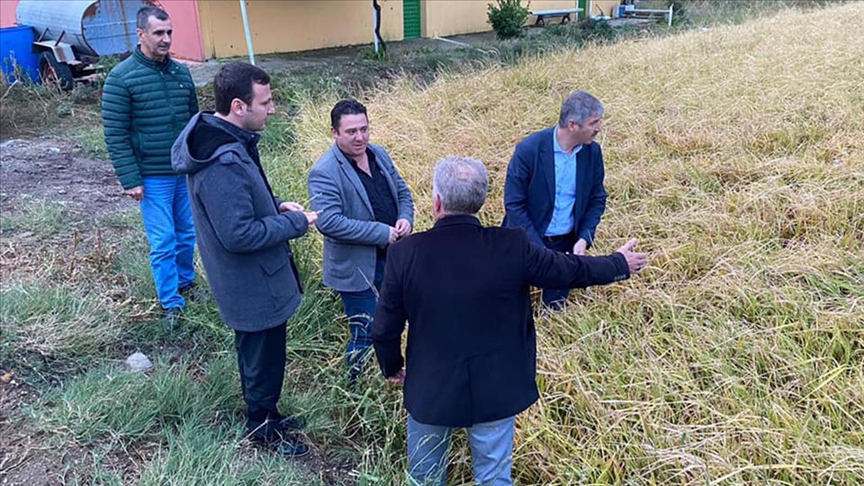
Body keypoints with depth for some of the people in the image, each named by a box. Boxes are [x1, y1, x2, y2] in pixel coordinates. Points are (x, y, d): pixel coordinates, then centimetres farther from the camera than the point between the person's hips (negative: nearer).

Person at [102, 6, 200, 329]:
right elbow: (115, 134, -10)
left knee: (187, 234, 15)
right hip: (153, 178, -5)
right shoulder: (121, 78, -10)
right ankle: (171, 303, 15)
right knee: (163, 241, 1)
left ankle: (186, 282, 36)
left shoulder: (181, 72, 5)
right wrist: (130, 180, -13)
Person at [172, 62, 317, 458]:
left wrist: (276, 206, 2)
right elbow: (239, 234, -30)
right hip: (254, 285, -10)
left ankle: (263, 414, 47)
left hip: (248, 279, 10)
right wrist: (296, 222, -20)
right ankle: (263, 429, 34)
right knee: (264, 358, 11)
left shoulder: (223, 139, 1)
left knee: (258, 352, 26)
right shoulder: (223, 163, -31)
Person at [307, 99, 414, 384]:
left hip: (392, 258, 7)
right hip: (357, 268, -7)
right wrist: (382, 233, -26)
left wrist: (406, 218, -10)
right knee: (364, 336, 5)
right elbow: (328, 222, -29)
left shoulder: (379, 154, 3)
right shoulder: (324, 173, -20)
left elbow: (402, 191, 13)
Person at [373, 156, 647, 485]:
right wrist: (620, 264, 17)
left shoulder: (405, 253, -18)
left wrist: (392, 368, 13)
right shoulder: (512, 247, -18)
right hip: (495, 390, 0)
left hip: (430, 389, 0)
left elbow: (385, 329, -8)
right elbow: (571, 270, -2)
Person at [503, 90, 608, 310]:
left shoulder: (593, 152, -7)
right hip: (528, 243, -3)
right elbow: (513, 204, -16)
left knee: (556, 306, 18)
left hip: (567, 244, 4)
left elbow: (597, 199, 4)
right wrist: (539, 249, -20)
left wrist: (584, 238, -11)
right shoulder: (529, 149, -20)